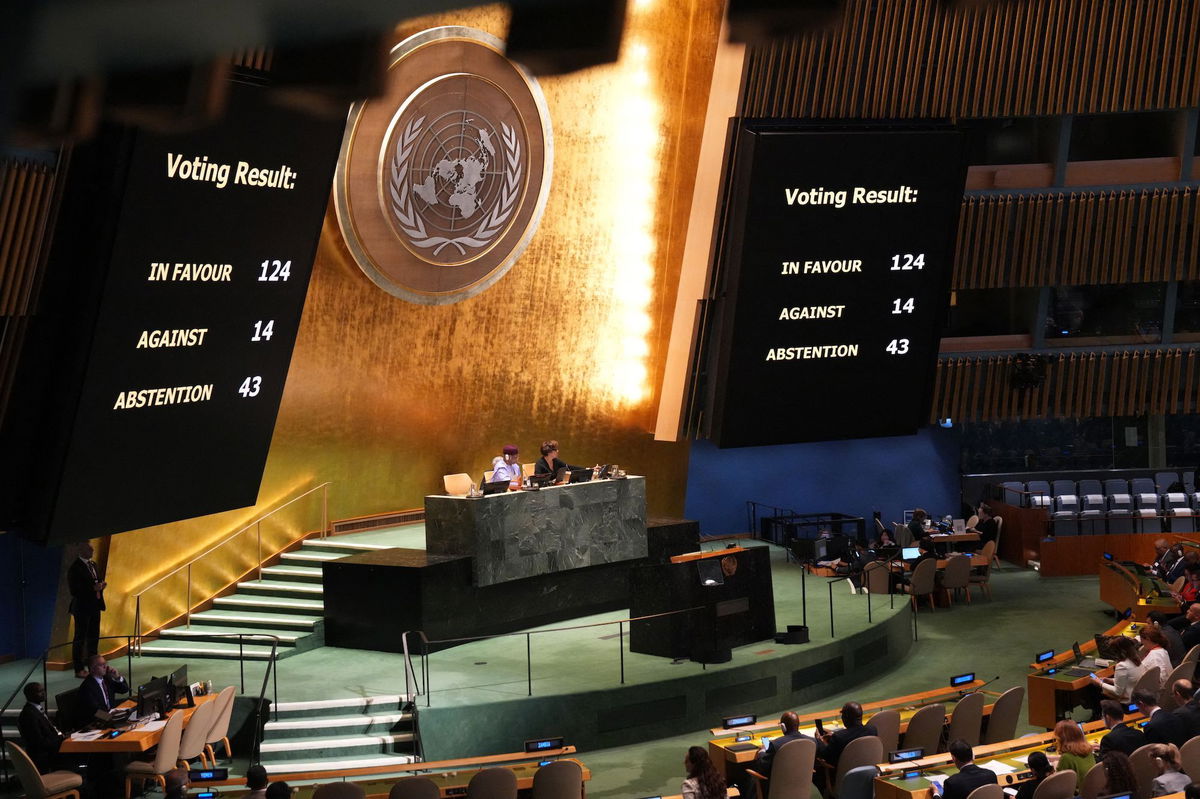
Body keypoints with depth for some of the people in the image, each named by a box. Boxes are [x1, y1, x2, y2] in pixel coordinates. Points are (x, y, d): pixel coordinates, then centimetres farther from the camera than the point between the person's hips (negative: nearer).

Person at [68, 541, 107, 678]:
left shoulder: (93, 564, 11)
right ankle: (79, 669, 3)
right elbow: (74, 590, -19)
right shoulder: (75, 568, -15)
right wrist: (93, 588, -24)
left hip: (94, 606, 8)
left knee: (93, 637, 13)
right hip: (82, 608, -8)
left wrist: (101, 585, -1)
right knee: (80, 638, -1)